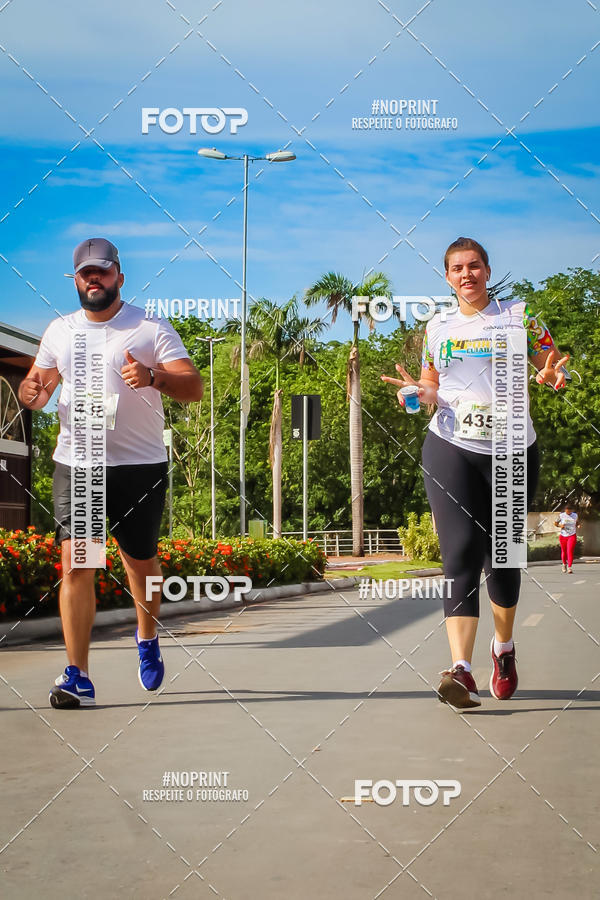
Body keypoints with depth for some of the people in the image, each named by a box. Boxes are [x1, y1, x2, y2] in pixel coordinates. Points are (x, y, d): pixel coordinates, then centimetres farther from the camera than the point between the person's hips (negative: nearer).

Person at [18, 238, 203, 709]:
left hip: (140, 464, -2)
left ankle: (148, 639, 39)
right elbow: (36, 391, 19)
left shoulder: (152, 328, -1)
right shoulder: (59, 331, 11)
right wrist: (32, 390, -7)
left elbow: (194, 387, -8)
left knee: (140, 561, 10)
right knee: (75, 562, -11)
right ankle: (78, 678, -10)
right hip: (75, 462, 2)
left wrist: (153, 377, -28)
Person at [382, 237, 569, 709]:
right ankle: (462, 671, -22)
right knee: (460, 552, -14)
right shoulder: (438, 327, 12)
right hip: (450, 450, 1)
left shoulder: (518, 316, 4)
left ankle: (504, 648, 34)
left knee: (500, 555, 8)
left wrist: (552, 377, -20)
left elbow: (554, 368, 3)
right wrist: (418, 392, -2)